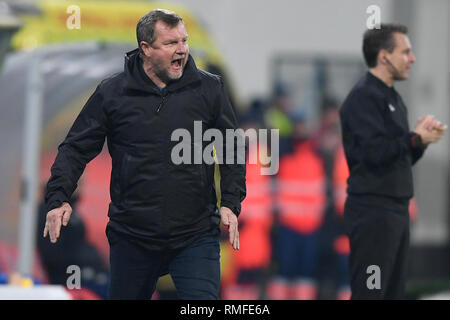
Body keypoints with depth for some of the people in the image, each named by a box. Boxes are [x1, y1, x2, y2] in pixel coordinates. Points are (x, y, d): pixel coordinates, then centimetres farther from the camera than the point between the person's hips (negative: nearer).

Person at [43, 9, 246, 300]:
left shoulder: (209, 88, 3)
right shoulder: (112, 93, 1)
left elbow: (232, 148, 10)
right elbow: (77, 148, 5)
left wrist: (231, 203, -1)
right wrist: (58, 197, -8)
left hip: (196, 236, -1)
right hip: (132, 237, 1)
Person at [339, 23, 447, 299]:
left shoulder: (393, 98, 19)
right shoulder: (364, 97, -12)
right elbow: (375, 152, -23)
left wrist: (421, 138, 4)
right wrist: (415, 138, -12)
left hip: (396, 209, 10)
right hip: (373, 210, -10)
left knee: (394, 291, 10)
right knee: (370, 291, -11)